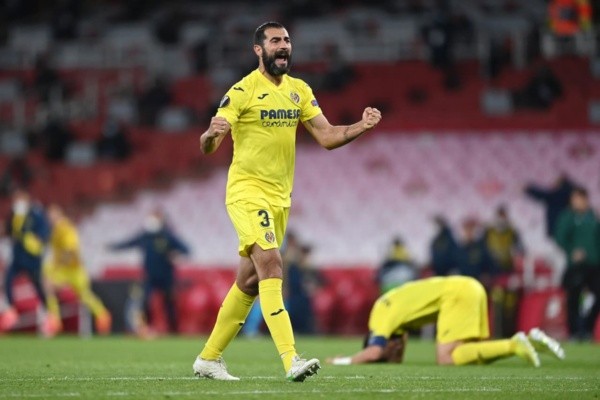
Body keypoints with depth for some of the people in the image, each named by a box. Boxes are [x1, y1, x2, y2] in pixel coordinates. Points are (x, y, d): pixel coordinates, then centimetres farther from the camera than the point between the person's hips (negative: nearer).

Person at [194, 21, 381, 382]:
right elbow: (208, 146, -14)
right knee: (271, 265, -22)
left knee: (249, 283, 12)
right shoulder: (243, 91, -10)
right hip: (247, 192, -7)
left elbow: (327, 136, 7)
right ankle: (291, 360, -31)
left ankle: (209, 358, 23)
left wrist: (362, 126, -11)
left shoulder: (299, 91, 9)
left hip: (280, 198, 7)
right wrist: (212, 133, -38)